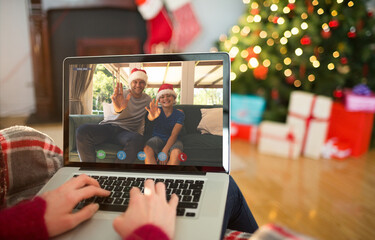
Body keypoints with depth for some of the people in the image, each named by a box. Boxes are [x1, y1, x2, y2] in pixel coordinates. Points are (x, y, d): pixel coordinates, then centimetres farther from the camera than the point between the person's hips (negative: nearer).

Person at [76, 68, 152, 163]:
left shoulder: (148, 100, 11)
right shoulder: (122, 94, 1)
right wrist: (118, 109, -46)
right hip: (109, 125, 0)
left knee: (137, 139, -40)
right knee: (82, 130, -32)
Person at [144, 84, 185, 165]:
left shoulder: (180, 114, -6)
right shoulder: (157, 111, -5)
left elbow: (174, 135, -15)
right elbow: (149, 117, -31)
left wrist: (164, 151, -30)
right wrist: (151, 116, -59)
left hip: (172, 140, -1)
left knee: (176, 152, -36)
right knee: (147, 149, -33)